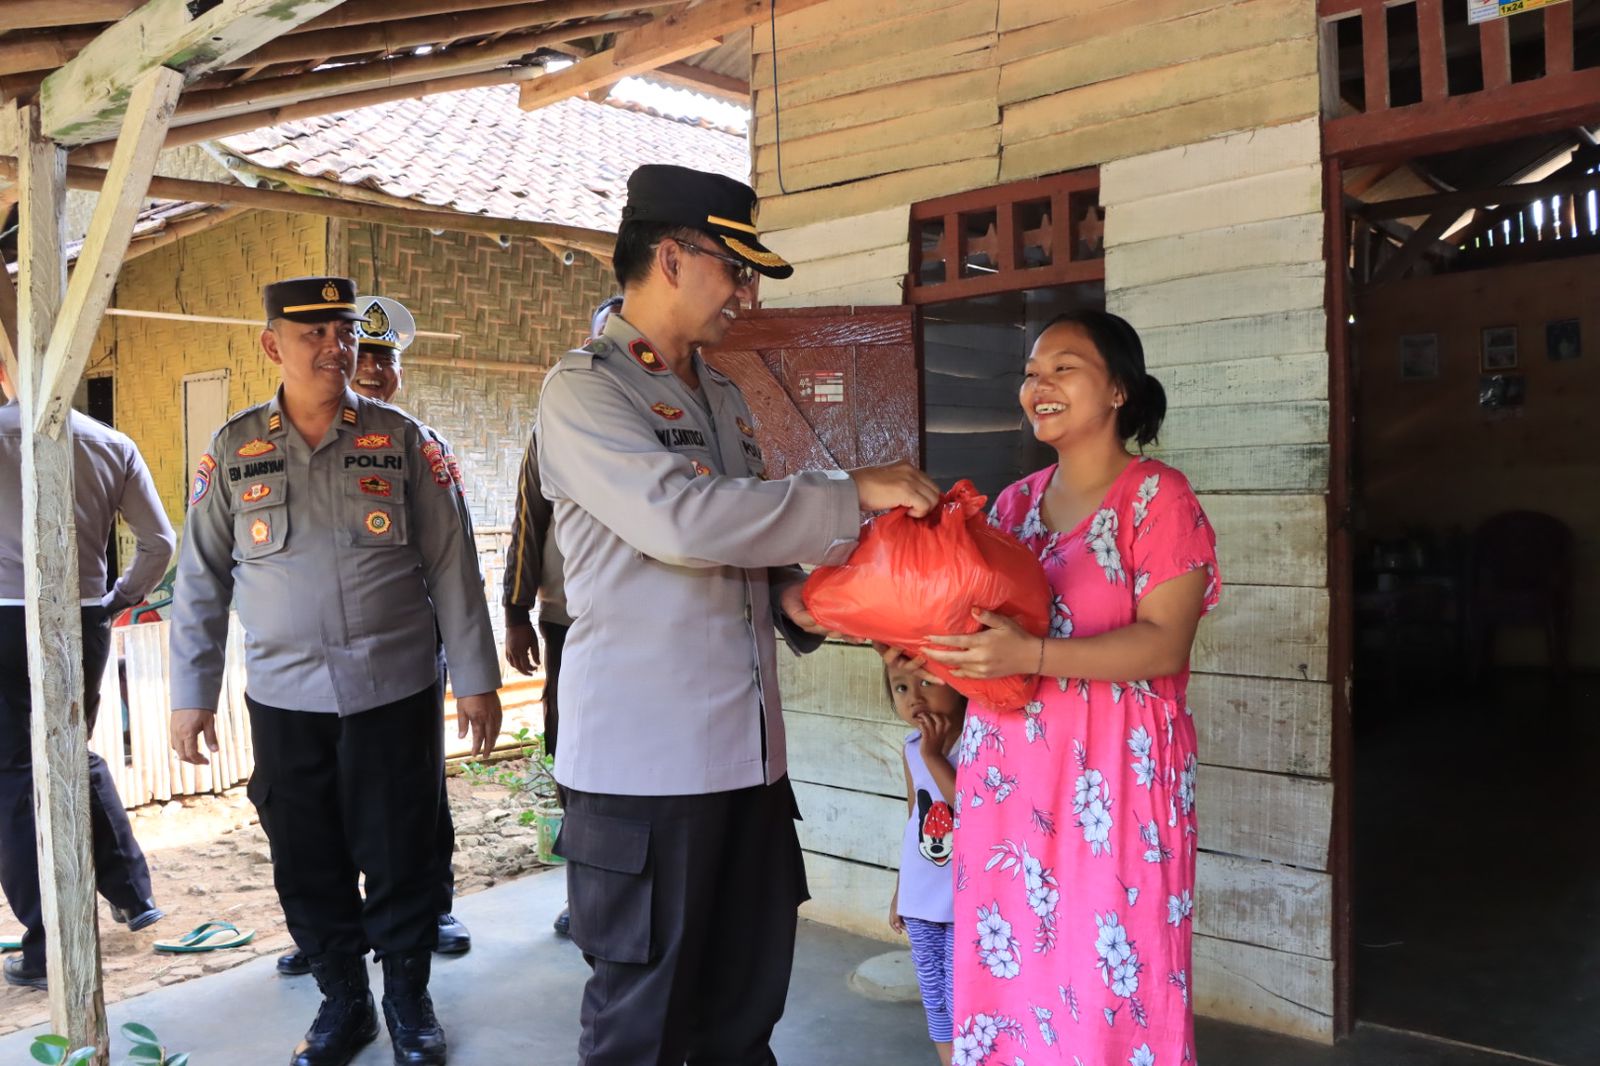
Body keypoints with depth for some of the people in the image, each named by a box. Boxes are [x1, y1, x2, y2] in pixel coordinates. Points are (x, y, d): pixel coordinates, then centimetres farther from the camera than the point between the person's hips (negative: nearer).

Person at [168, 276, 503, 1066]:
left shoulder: (403, 440, -1)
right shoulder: (234, 450, 4)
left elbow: (452, 565, -1)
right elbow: (201, 580, 7)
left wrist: (475, 678, -3)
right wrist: (191, 694, 5)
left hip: (395, 691, -1)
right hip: (284, 699, 2)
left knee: (400, 854, 6)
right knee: (307, 862, 10)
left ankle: (407, 998, 27)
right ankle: (342, 1000, 31)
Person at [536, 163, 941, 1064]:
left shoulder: (725, 396, 16)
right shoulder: (583, 391, -8)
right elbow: (684, 517, -23)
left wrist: (790, 595, 3)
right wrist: (852, 495, -17)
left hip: (749, 750, 7)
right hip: (644, 758, -7)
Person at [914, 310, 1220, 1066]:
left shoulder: (1159, 497, -7)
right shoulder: (1014, 503, 12)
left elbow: (1165, 642, -16)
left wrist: (1032, 655, -26)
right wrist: (935, 646, -1)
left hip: (1112, 774, -5)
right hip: (1008, 770, 6)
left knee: (1109, 974, 1)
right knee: (1009, 963, 12)